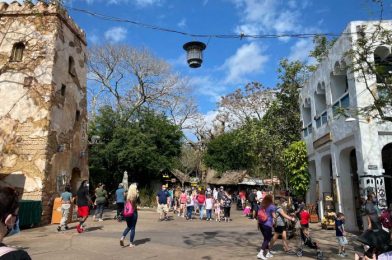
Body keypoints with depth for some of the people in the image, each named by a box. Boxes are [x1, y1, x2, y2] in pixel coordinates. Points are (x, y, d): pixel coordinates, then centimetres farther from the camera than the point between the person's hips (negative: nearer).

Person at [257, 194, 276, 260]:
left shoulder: (261, 205, 9)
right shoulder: (271, 206, -8)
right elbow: (273, 216, -7)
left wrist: (258, 222, 20)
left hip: (261, 223, 6)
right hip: (268, 224, -6)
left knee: (266, 238, 17)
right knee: (267, 239, 0)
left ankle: (267, 253, 24)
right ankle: (260, 253, -10)